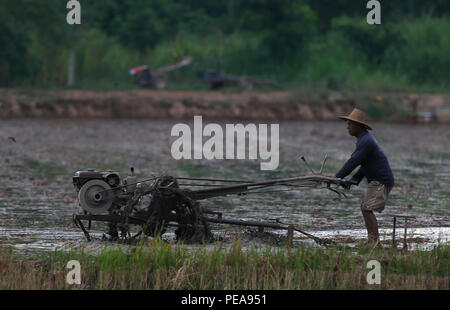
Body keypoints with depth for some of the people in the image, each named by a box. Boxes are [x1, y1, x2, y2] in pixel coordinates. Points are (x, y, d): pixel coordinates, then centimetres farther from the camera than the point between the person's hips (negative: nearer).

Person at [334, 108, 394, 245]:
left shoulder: (366, 142, -17)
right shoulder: (365, 139, 17)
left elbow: (353, 162, -20)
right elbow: (364, 166, 19)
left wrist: (336, 178, -16)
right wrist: (353, 180, 8)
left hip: (382, 182, -10)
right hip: (377, 181, 10)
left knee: (367, 209, -16)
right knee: (365, 208, 12)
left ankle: (375, 241, -19)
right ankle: (373, 241, 13)